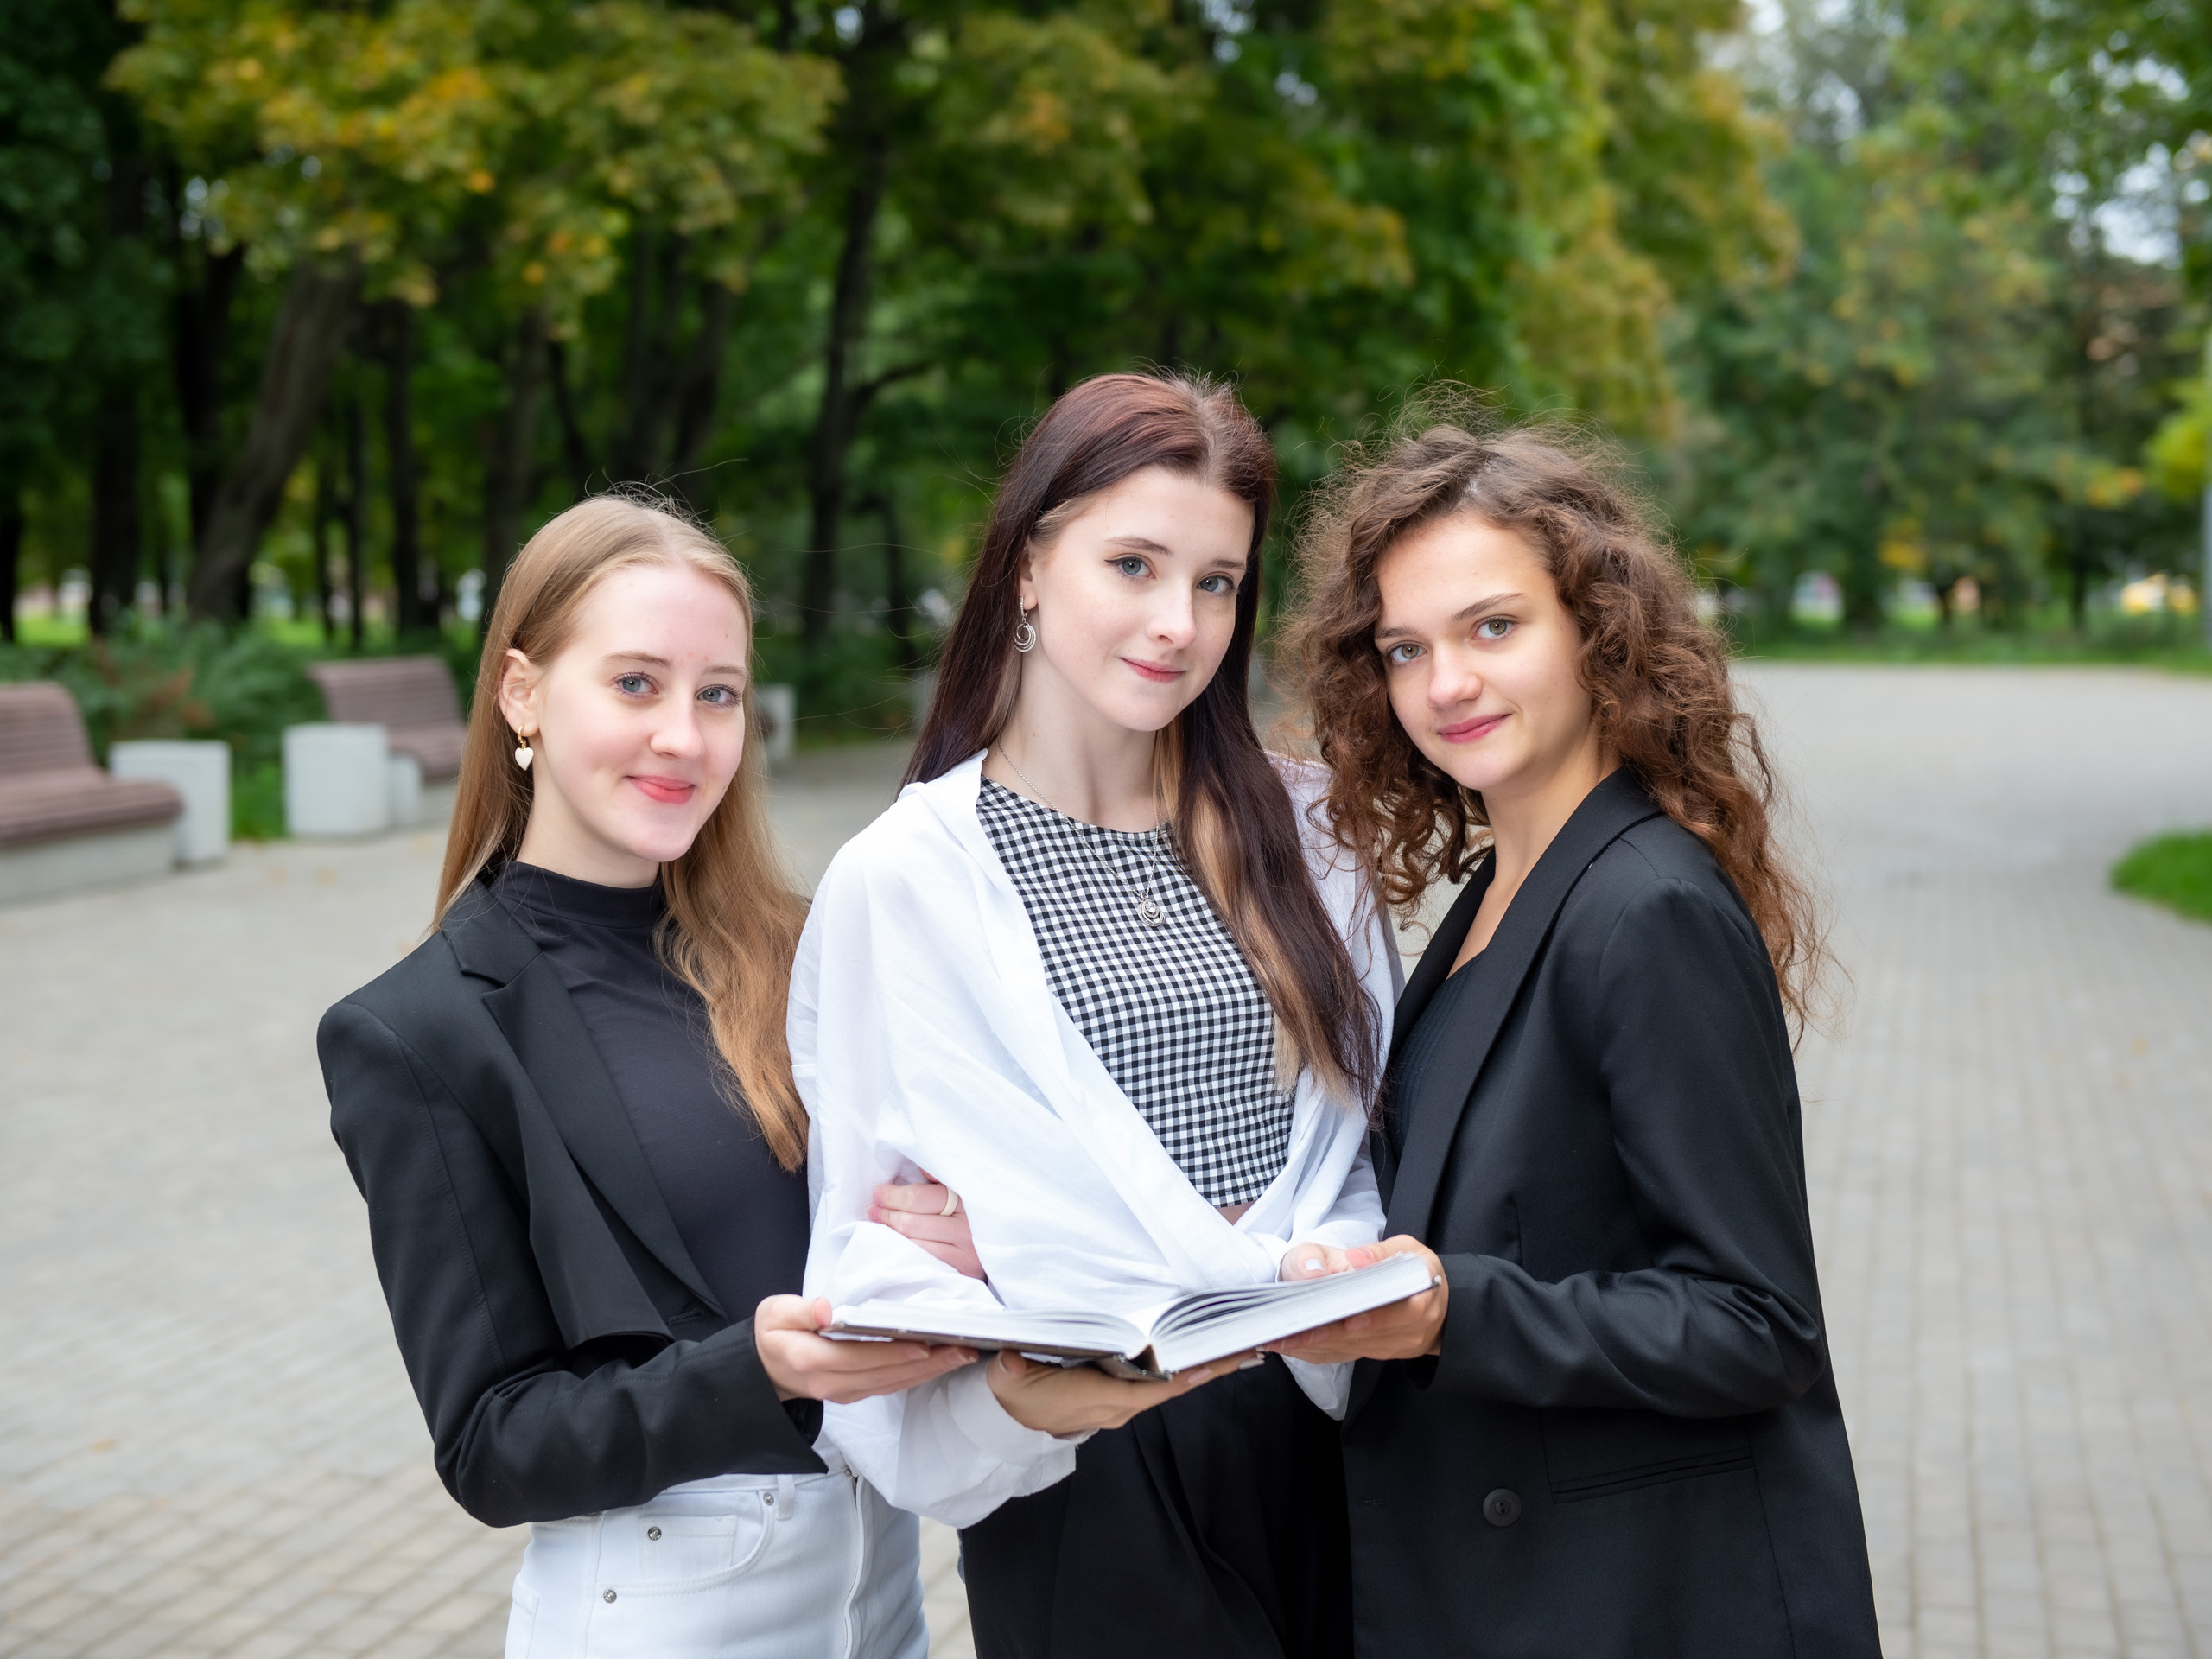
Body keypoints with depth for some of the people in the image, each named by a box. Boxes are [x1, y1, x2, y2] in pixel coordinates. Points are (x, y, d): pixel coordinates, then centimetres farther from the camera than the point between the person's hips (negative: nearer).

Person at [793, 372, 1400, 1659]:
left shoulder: (1292, 830, 5)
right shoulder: (903, 879, -7)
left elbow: (1371, 1127, 7)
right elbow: (878, 1244, -7)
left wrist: (1345, 1276, -11)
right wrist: (1007, 1391, -24)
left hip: (1327, 1437, 4)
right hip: (1090, 1475, -3)